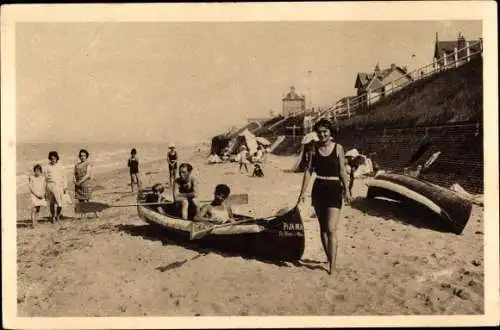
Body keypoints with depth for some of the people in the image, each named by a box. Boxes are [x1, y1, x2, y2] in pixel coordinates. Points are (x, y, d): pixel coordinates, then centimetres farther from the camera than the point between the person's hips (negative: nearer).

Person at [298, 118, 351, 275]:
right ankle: (329, 258, 30)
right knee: (323, 228, 13)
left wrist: (346, 190, -3)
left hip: (334, 189, -3)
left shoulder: (338, 148, -2)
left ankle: (332, 266, -8)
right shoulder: (314, 148, 4)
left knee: (331, 229, -11)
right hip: (318, 189, 4)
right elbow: (309, 170, 5)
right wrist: (303, 192, 1)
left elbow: (342, 171, 2)